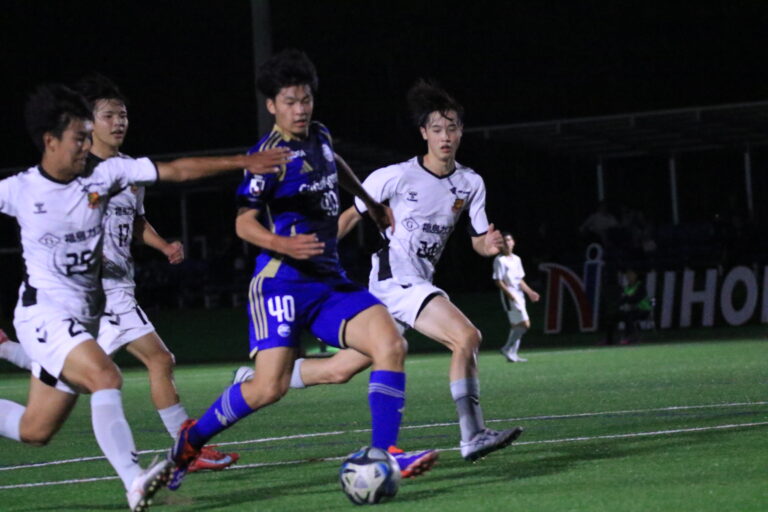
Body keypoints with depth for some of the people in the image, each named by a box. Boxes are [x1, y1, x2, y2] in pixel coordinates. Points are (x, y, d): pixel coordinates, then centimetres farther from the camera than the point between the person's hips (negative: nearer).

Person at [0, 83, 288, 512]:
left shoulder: (104, 176, 0)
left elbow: (177, 171, -2)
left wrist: (243, 163, -6)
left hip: (85, 317, 5)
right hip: (43, 315, -5)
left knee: (35, 431, 9)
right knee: (105, 377, -29)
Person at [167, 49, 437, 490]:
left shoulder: (318, 137, 10)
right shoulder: (271, 155, -11)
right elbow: (245, 223, -13)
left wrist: (371, 202, 39)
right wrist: (284, 245, -29)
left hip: (330, 281, 7)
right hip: (283, 283, -7)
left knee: (391, 344, -14)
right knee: (270, 387, -15)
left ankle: (386, 454, -12)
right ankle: (192, 438, 9)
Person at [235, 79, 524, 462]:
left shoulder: (471, 184, 10)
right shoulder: (397, 177, -6)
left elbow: (478, 241, 15)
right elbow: (352, 215, 5)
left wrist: (490, 245, -9)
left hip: (420, 284, 7)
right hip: (393, 278, -7)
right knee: (466, 337, -23)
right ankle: (473, 437, -24)